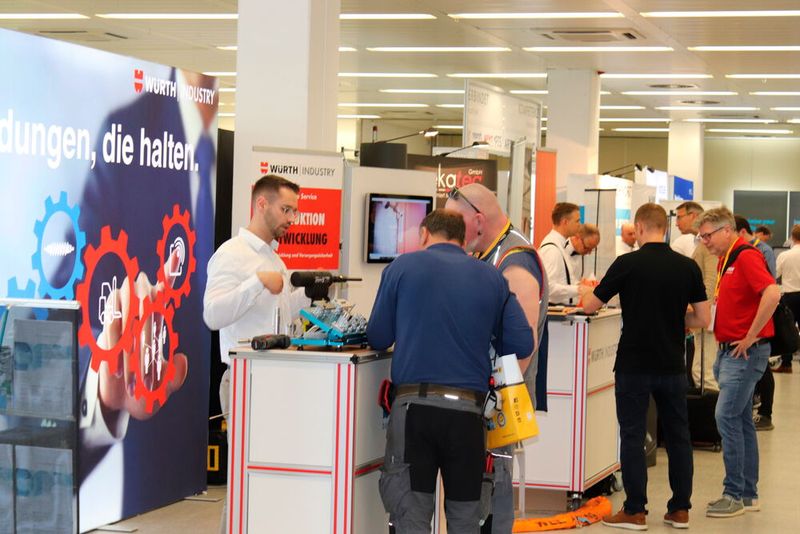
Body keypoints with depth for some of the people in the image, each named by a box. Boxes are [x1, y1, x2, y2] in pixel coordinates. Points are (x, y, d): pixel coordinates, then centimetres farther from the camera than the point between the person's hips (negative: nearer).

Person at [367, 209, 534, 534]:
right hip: (468, 409, 2)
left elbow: (378, 339, 8)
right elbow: (523, 346, 7)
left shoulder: (403, 267, 5)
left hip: (414, 406, -2)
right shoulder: (492, 278, 11)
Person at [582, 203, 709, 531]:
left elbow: (590, 306, -3)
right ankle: (680, 509, 16)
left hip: (634, 365, -3)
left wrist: (587, 290, 19)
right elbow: (703, 319, 2)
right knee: (678, 436, 12)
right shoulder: (687, 267, -1)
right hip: (672, 365, 4)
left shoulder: (627, 264, -11)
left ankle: (635, 511, 4)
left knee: (632, 436, 3)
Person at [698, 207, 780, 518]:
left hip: (745, 350, -10)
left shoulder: (746, 256, -14)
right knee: (741, 420, 12)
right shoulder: (725, 261, 15)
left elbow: (772, 294, -28)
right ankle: (748, 494, 18)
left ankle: (735, 494, -6)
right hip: (729, 349, 10)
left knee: (726, 416, -12)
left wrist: (750, 338, -23)